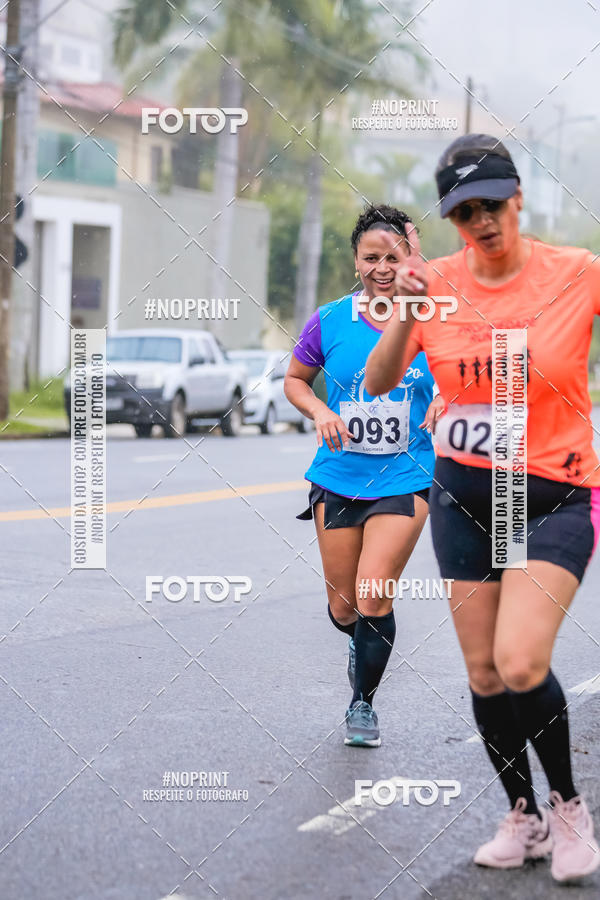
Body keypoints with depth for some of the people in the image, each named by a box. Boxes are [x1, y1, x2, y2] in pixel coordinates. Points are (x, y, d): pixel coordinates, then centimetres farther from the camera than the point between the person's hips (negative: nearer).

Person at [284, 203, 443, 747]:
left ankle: (363, 702, 9)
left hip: (405, 480, -2)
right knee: (343, 608, 7)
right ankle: (359, 641, 46)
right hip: (338, 478, 2)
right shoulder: (329, 321, -2)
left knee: (373, 597, -15)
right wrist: (320, 411, -8)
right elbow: (294, 380, 11)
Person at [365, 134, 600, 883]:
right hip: (462, 495, 4)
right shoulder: (437, 281, -2)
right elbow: (377, 384, -5)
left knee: (521, 664, -20)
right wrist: (406, 314, -22)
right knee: (483, 673, 7)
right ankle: (524, 817, 28)